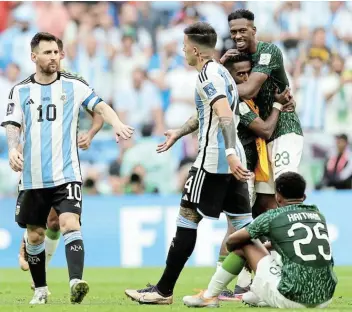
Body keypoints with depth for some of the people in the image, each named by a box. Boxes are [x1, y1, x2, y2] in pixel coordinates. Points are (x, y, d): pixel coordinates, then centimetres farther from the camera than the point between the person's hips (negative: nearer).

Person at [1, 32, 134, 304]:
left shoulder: (74, 85, 4)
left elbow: (100, 106, -4)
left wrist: (117, 123, -24)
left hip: (66, 174, -2)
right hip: (33, 177, 2)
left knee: (70, 224, -21)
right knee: (35, 235, 9)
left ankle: (76, 282, -32)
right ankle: (40, 289, 25)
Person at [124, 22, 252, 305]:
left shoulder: (208, 75, -10)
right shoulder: (222, 73, 19)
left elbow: (225, 114, -25)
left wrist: (230, 153, -35)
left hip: (213, 161, -9)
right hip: (234, 162, 9)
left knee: (187, 221, -3)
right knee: (244, 225, 7)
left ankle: (164, 290, 0)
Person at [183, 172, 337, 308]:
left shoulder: (273, 216, 2)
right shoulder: (318, 214, 15)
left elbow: (231, 241, 14)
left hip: (291, 300, -4)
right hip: (324, 300, 4)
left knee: (245, 243, 15)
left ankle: (211, 295, 24)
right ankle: (259, 295, 46)